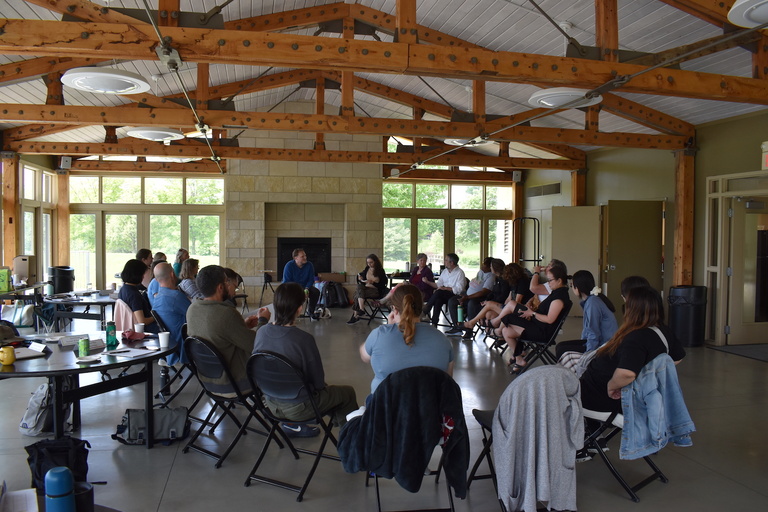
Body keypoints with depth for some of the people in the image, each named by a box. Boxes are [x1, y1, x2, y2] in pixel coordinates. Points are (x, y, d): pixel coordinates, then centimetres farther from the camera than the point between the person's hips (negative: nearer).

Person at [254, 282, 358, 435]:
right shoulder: (304, 339, -27)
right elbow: (318, 382, -17)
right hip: (298, 409, -6)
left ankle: (291, 425, 31)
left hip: (271, 404, 6)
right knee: (348, 392, 17)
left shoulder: (261, 332, -11)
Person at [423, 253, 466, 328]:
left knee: (439, 292, -31)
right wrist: (427, 282, 2)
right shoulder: (444, 272, 17)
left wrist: (445, 288, -21)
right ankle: (434, 323, -34)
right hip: (444, 296, 6)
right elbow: (438, 285, 16)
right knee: (438, 300, -30)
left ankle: (425, 311, -21)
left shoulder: (460, 273, -5)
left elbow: (459, 289, -15)